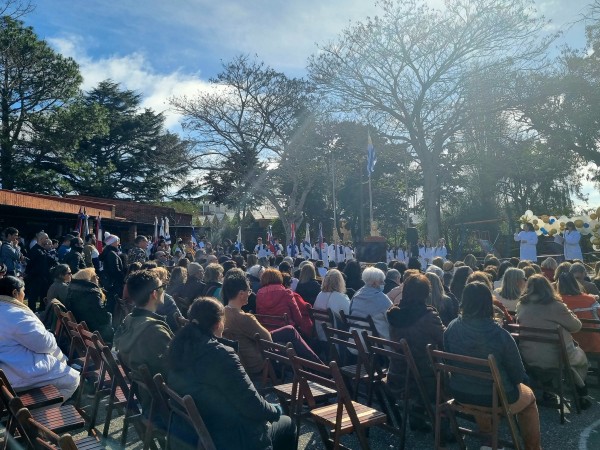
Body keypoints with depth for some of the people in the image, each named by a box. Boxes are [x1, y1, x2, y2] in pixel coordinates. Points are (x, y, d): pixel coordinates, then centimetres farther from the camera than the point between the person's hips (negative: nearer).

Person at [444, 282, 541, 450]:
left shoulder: (451, 328, -14)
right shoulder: (500, 335, -26)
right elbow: (518, 375, -13)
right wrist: (523, 380, 11)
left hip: (460, 394, 3)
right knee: (529, 396, 29)